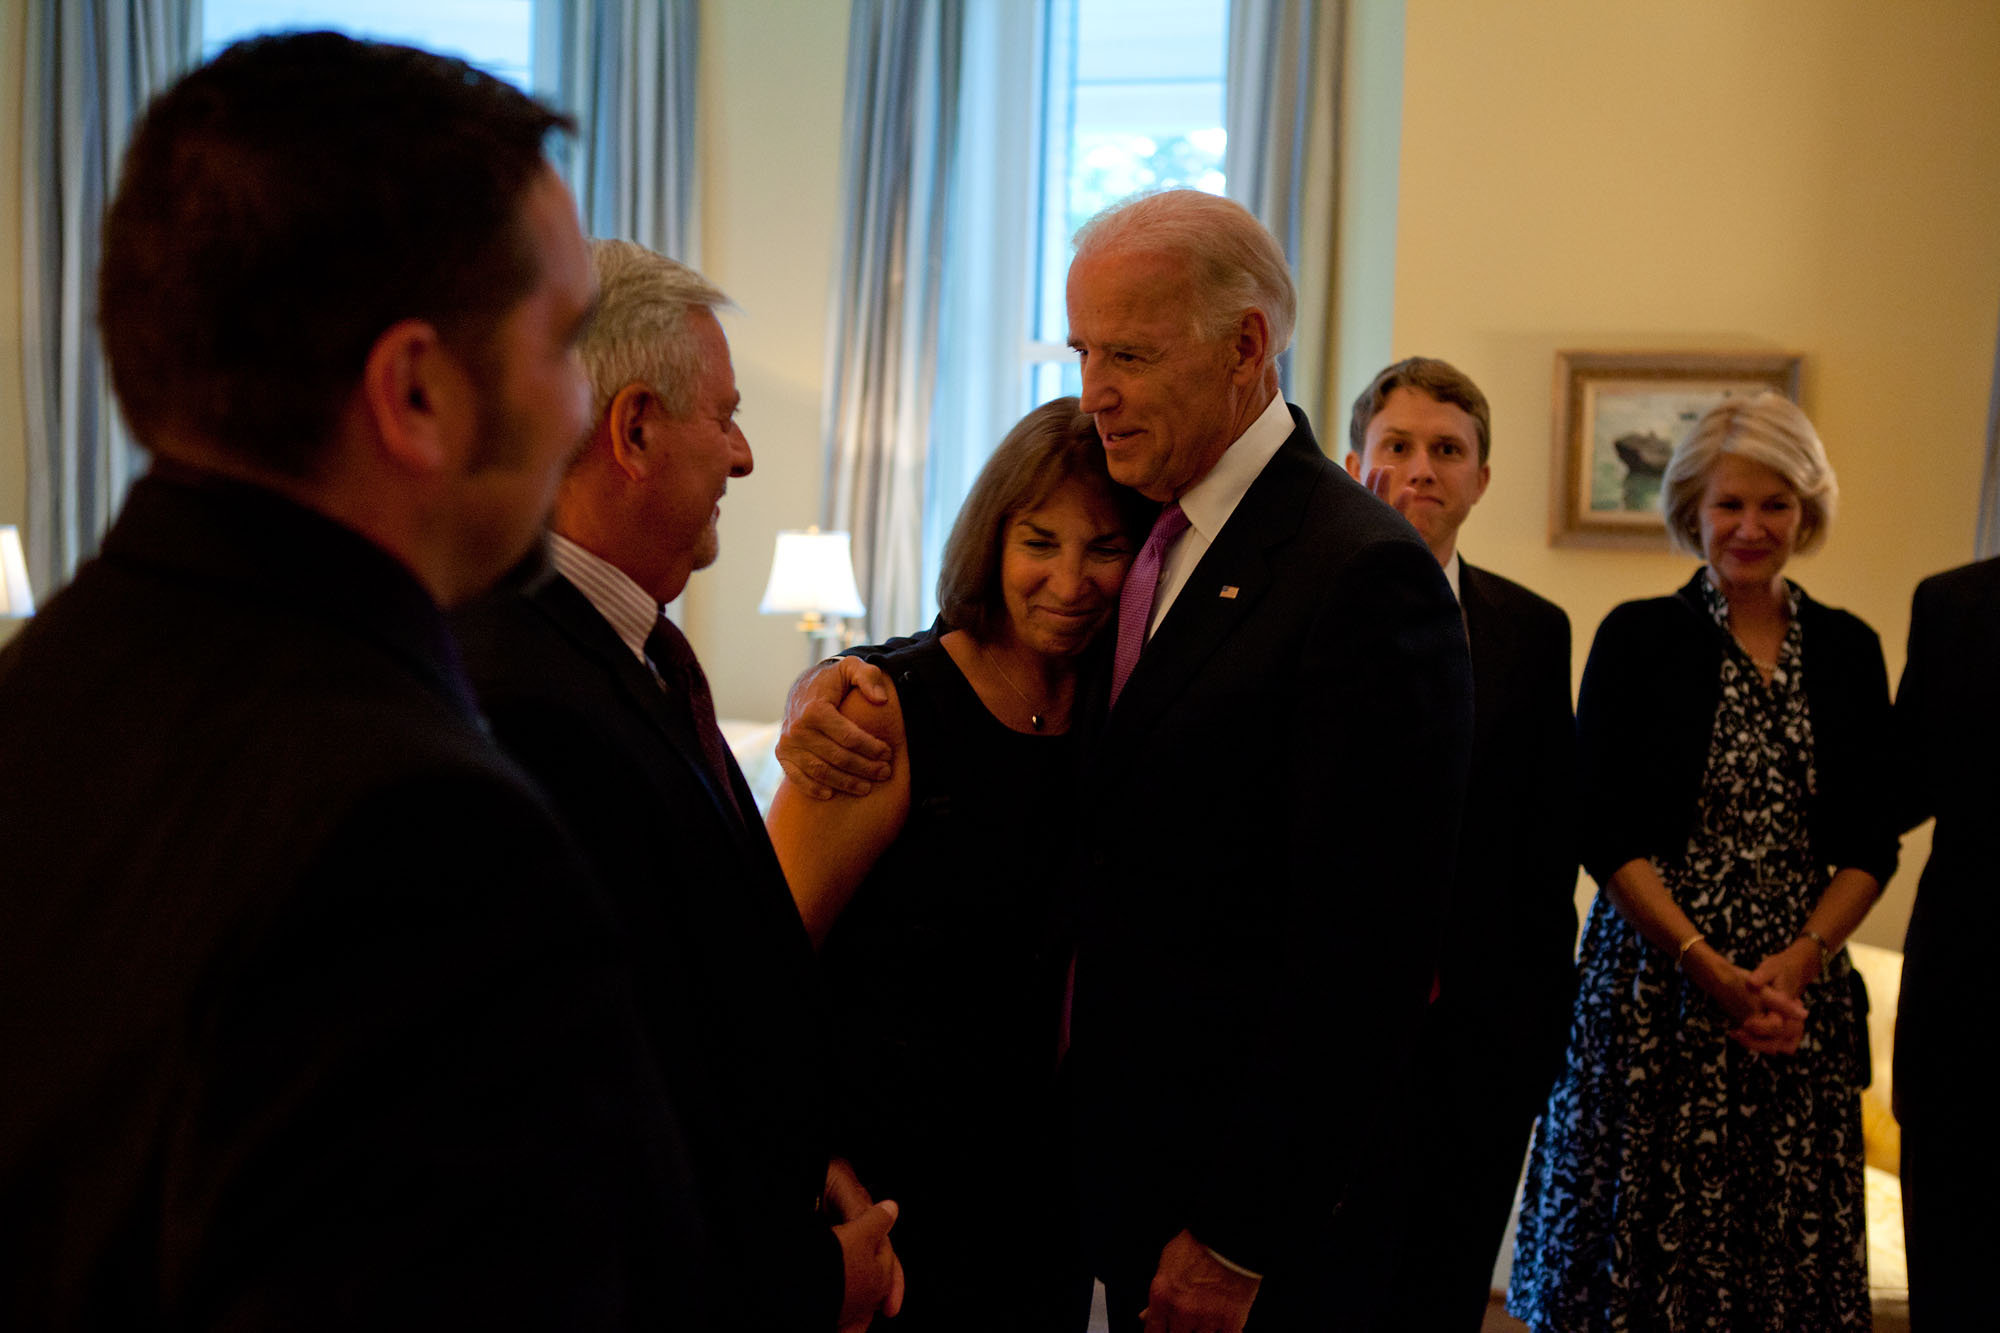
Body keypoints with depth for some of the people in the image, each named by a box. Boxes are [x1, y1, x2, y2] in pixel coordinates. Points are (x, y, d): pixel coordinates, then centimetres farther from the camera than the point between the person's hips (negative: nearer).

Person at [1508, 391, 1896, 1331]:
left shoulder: (1848, 650, 10)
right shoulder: (1638, 637, 0)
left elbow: (1870, 841, 7)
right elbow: (1604, 830, -5)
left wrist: (1798, 965, -9)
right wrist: (1709, 968, -14)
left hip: (1801, 989, 3)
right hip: (1656, 986, -3)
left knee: (1785, 1252, 4)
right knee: (1642, 1247, -2)